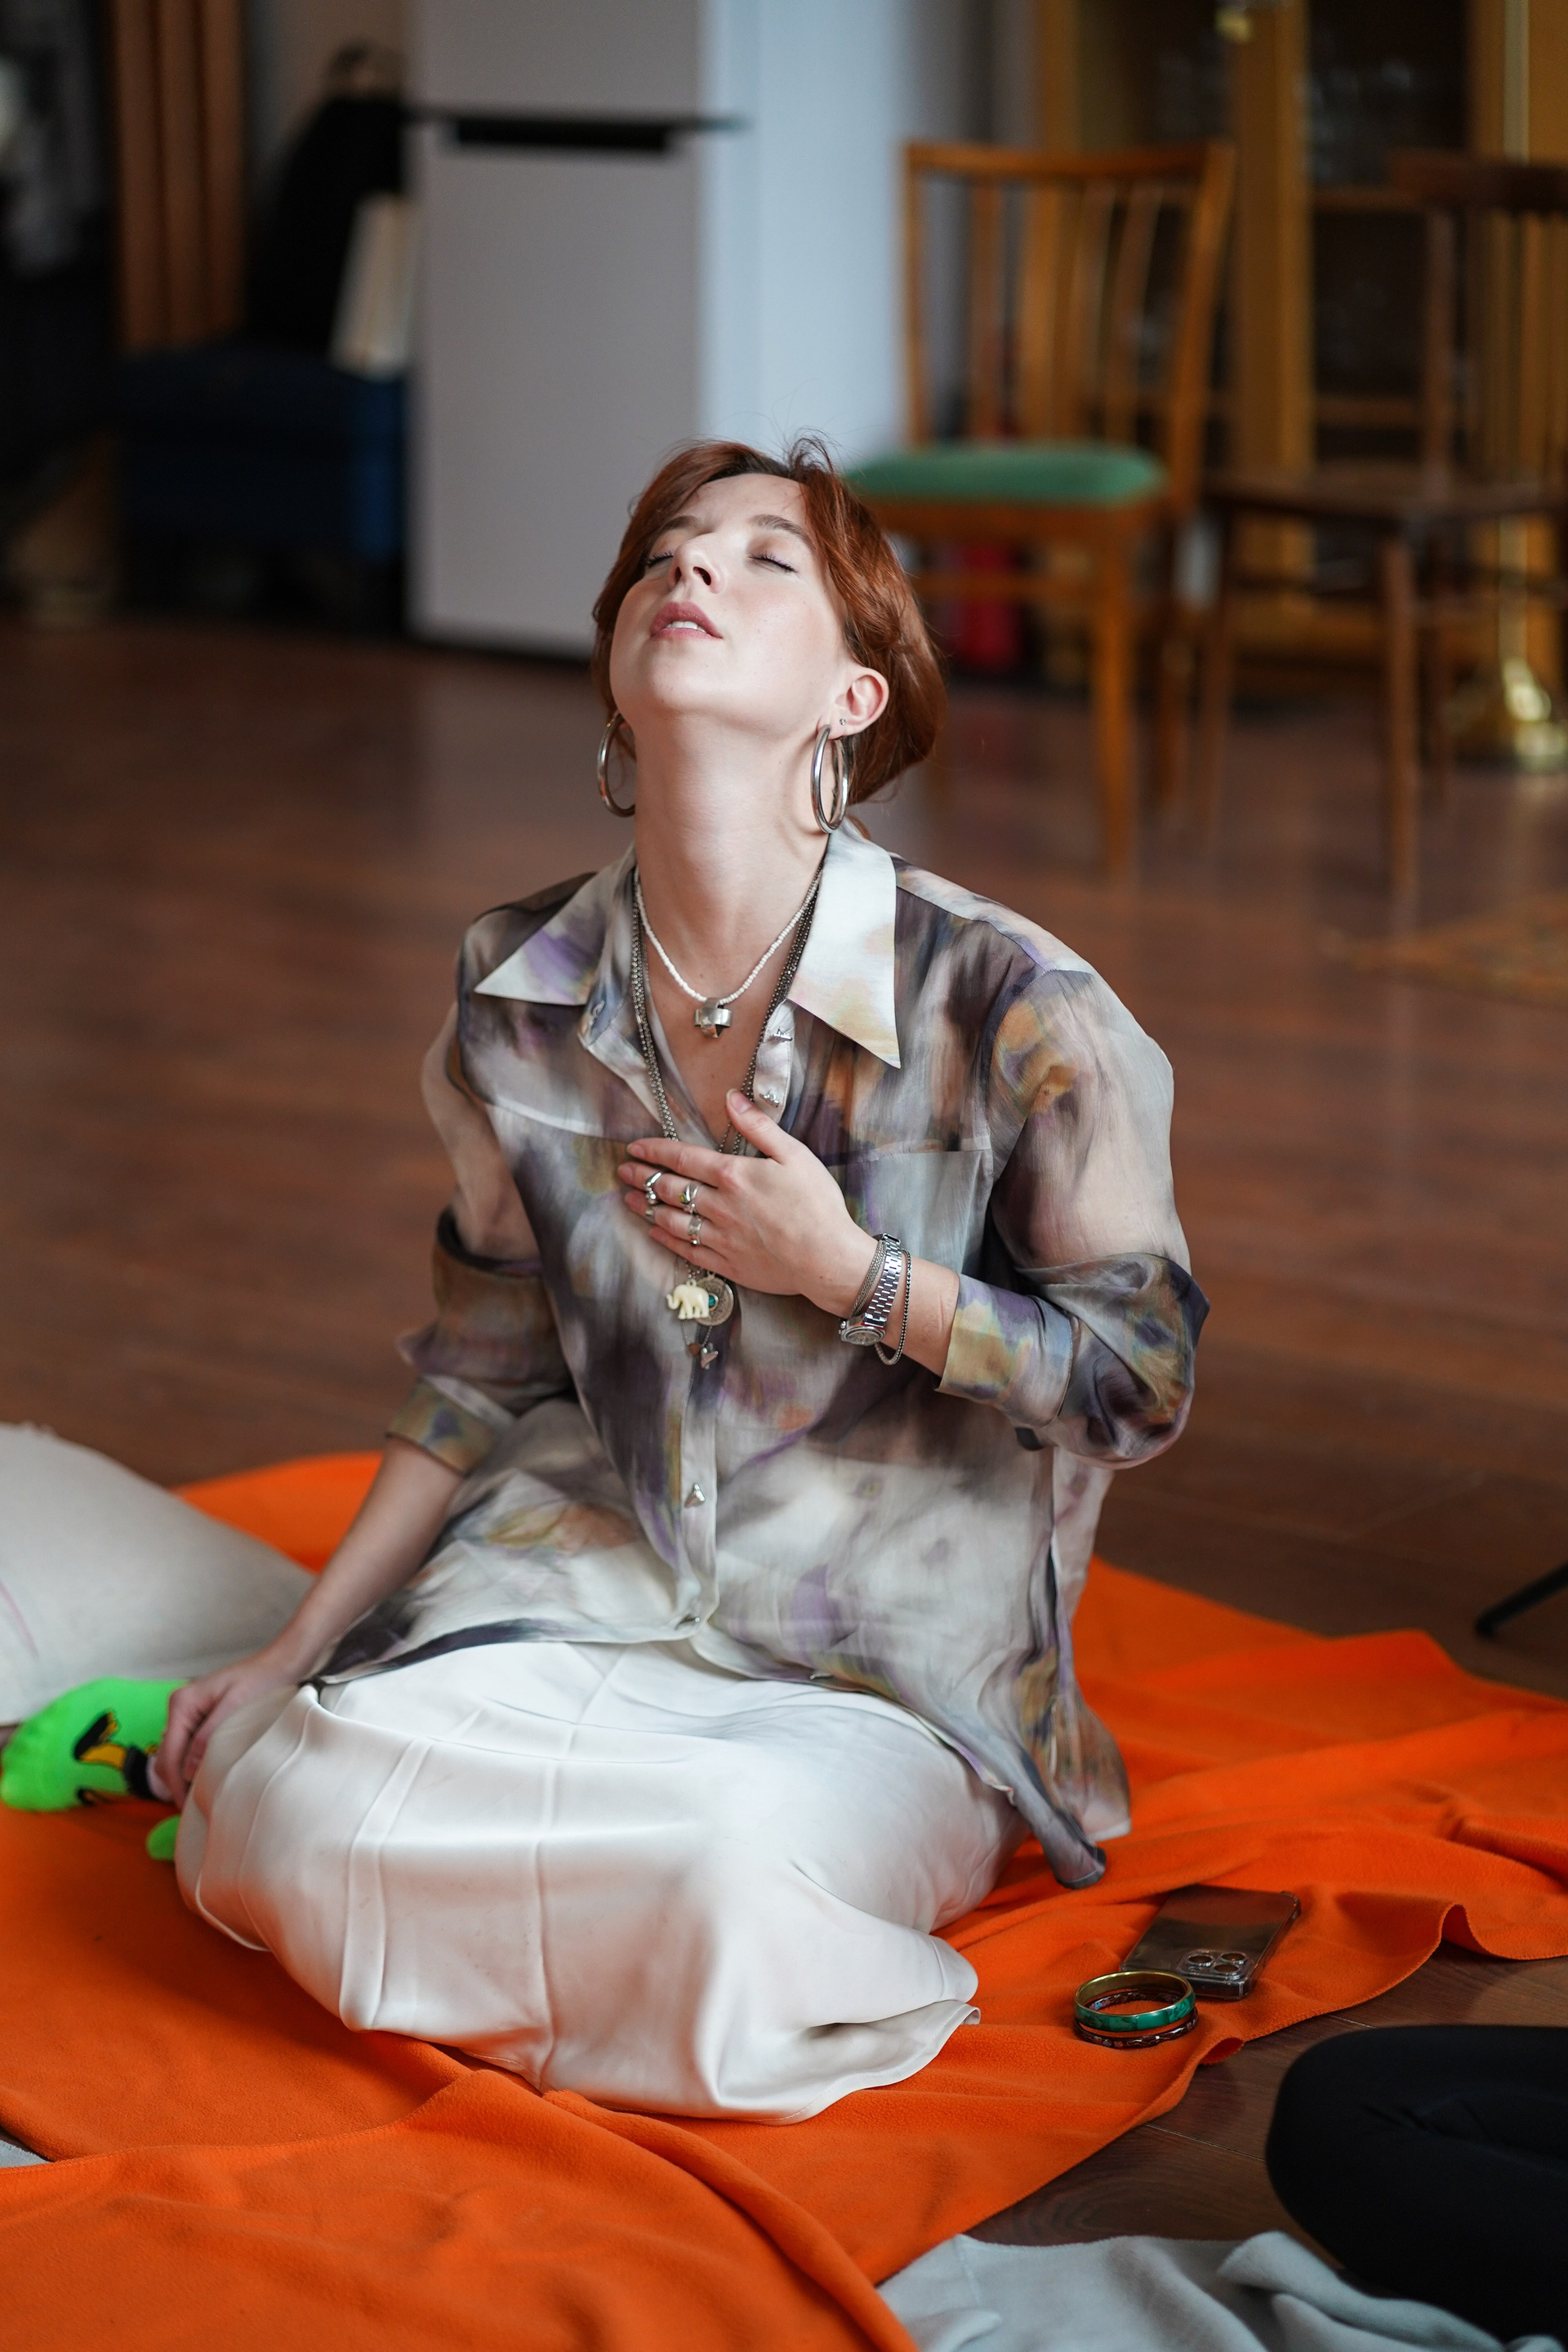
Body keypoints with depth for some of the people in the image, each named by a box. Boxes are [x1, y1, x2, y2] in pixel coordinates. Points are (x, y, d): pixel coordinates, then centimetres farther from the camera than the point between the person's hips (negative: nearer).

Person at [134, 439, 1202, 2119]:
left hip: (892, 1667, -3)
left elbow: (1143, 1380, -6)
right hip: (586, 1585, 3)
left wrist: (844, 1272, -16)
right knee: (311, 1810, -24)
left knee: (736, 1881, -33)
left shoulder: (1011, 1011, -14)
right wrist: (295, 1651, 10)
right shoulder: (518, 994, 0)